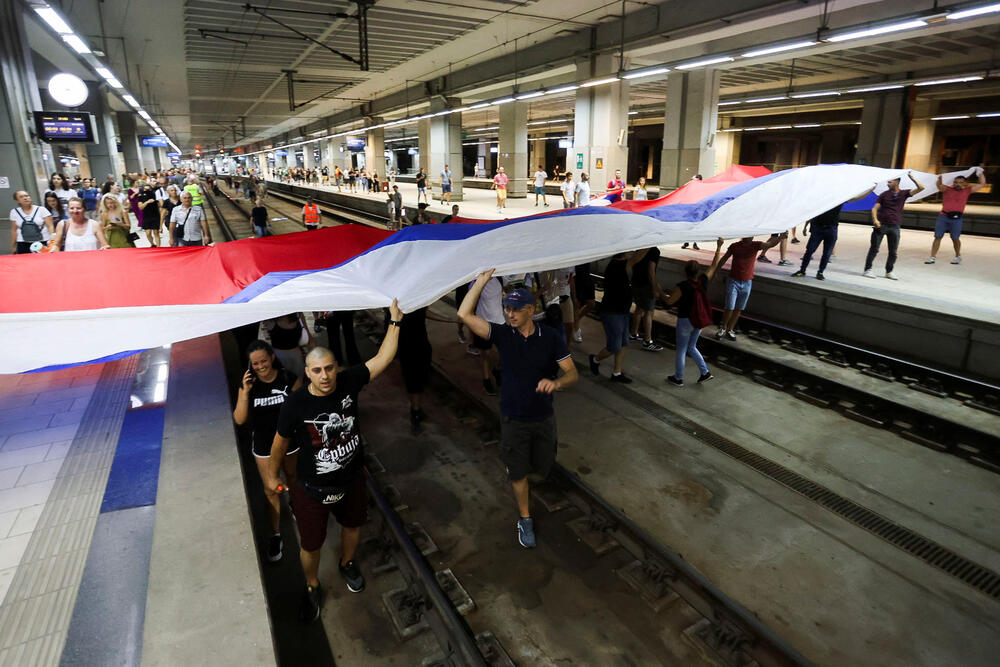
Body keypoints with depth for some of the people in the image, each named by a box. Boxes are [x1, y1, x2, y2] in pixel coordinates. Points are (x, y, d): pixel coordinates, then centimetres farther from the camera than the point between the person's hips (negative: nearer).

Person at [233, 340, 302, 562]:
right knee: (270, 490, 6)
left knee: (292, 477, 25)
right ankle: (276, 535, 22)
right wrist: (246, 392, -26)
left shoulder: (290, 379, -16)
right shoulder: (248, 384, -13)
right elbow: (239, 420, -15)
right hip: (263, 445, 0)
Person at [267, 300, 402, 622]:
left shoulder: (348, 382, -18)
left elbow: (382, 358, -16)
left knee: (352, 525, 28)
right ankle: (312, 587, 48)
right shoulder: (295, 404, -25)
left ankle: (348, 564, 61)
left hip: (351, 480, 3)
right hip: (312, 490, -3)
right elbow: (280, 443, -8)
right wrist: (272, 476, 6)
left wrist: (395, 321, -20)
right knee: (311, 545, 16)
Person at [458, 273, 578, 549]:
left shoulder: (551, 337, -12)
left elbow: (572, 373, -11)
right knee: (518, 473, 10)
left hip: (543, 417, 1)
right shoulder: (502, 334, -13)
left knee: (543, 466, 20)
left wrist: (556, 383, -34)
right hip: (513, 419, -1)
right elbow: (465, 314, -23)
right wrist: (482, 280, -25)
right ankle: (525, 519, 33)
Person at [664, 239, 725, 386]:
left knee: (681, 349, 11)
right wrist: (719, 247, 11)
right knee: (691, 347, 24)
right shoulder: (703, 280, -10)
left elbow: (670, 301, -15)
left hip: (685, 321, -6)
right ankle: (705, 372, 24)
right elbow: (714, 265, 4)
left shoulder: (683, 286, -25)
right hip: (699, 321, 6)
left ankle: (678, 378, 24)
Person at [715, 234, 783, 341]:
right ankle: (723, 328, 16)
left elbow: (771, 244, -21)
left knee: (738, 309, 11)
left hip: (747, 283, 2)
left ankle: (730, 330, 25)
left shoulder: (756, 245, -5)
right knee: (729, 308, -6)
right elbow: (724, 260, 4)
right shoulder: (734, 246, -8)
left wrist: (781, 236, -39)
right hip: (733, 281, -2)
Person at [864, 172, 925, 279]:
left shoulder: (904, 194, 6)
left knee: (893, 251, 5)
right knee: (874, 248, -3)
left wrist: (912, 178, -7)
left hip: (894, 226, 2)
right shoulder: (884, 194, 4)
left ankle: (889, 271, 15)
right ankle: (867, 269, 1)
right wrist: (875, 220, -16)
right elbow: (875, 208, 0)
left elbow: (921, 188, -1)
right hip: (881, 225, -2)